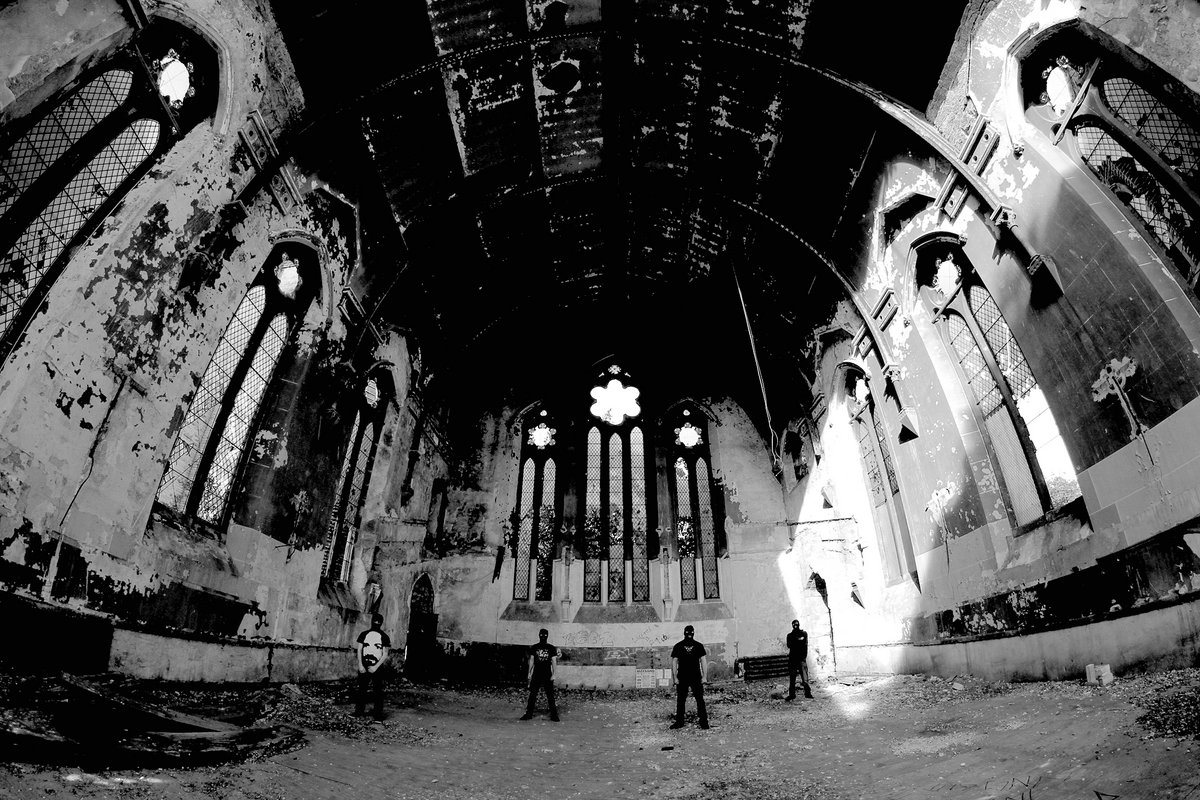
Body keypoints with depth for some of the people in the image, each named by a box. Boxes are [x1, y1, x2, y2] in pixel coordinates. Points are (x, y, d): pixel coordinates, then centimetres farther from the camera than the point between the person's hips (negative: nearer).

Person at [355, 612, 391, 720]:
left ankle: (378, 716, 3)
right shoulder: (364, 634, 6)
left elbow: (385, 655, -3)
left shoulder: (384, 637, 0)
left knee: (378, 692, -1)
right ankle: (359, 711, 21)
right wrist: (360, 665, -7)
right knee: (361, 690, 7)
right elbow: (359, 650, 4)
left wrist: (376, 667, -13)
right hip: (364, 667, 2)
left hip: (377, 668, -2)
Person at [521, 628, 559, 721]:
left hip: (547, 676, -2)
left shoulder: (551, 648, 1)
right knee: (532, 695, 4)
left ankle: (554, 715, 4)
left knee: (550, 696, -2)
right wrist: (529, 673, 5)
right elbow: (531, 661, 9)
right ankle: (528, 714, 13)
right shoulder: (534, 647, 6)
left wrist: (553, 674, -7)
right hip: (536, 675, 2)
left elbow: (554, 661, 0)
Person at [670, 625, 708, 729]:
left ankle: (704, 722, 5)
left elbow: (703, 661, 5)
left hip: (696, 678, 0)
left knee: (700, 700, -2)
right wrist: (675, 677, -2)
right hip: (682, 678, 1)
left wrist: (704, 676, -2)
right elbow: (674, 662, 4)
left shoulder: (698, 646, 4)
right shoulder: (678, 646, 3)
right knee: (680, 700, 5)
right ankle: (679, 722, 15)